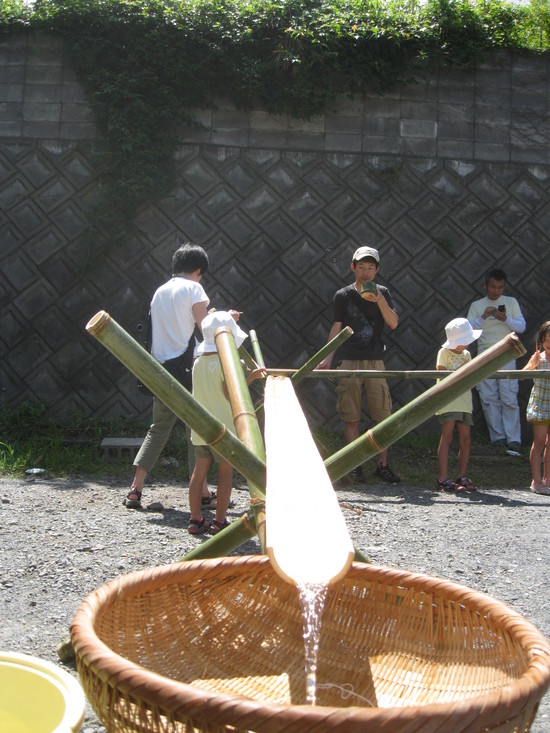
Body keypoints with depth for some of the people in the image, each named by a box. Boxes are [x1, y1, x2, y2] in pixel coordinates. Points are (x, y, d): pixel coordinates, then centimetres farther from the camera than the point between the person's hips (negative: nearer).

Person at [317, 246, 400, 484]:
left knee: (383, 416, 0)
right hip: (349, 362, -1)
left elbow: (393, 323, -1)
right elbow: (336, 328, 8)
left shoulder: (382, 292, 9)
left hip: (376, 361, 1)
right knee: (351, 418, 0)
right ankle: (355, 466, 9)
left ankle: (382, 465, 10)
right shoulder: (343, 295, 6)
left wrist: (379, 300, -13)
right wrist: (328, 358, -1)